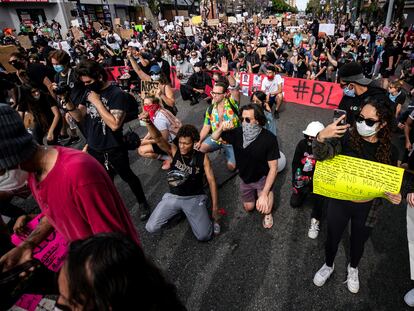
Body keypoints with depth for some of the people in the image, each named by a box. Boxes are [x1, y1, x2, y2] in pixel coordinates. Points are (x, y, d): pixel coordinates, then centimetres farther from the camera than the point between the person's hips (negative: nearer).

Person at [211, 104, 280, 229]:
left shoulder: (269, 138, -28)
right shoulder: (237, 132, -18)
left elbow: (273, 168, -24)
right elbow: (214, 138, -5)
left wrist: (264, 194, -31)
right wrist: (221, 128, -28)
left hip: (262, 178, -4)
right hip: (245, 178, 4)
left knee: (264, 208, -25)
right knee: (248, 207, 15)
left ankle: (267, 213, 13)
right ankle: (255, 192, 46)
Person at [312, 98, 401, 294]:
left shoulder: (390, 151, -9)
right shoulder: (347, 137, -17)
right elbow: (321, 154, -32)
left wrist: (394, 196, -18)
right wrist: (321, 137, -54)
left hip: (367, 208, 2)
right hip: (339, 202, -1)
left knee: (358, 242, 25)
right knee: (332, 239, 19)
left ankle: (353, 269, 57)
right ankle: (328, 266, 50)